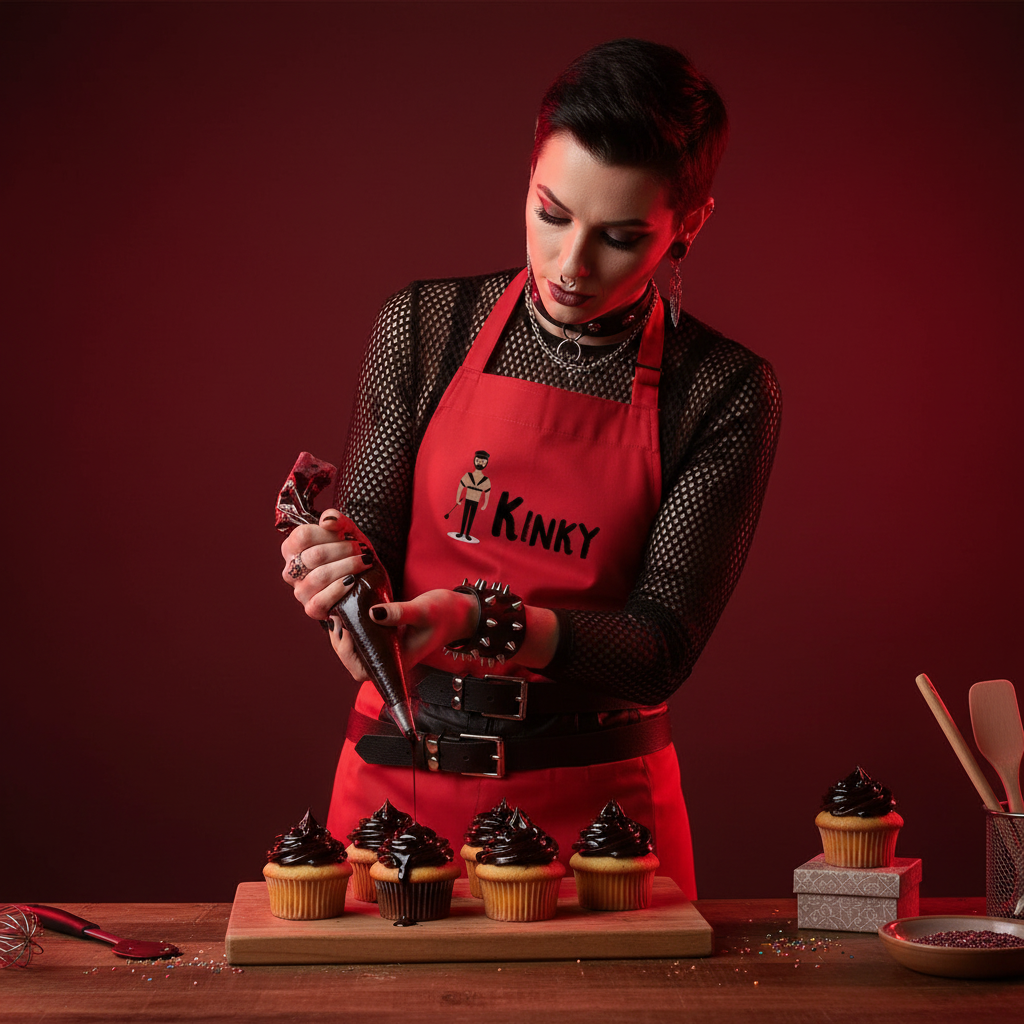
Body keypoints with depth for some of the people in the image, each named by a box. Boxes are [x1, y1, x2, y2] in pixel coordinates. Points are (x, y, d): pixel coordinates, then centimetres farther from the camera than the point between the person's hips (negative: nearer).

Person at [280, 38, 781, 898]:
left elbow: (661, 646, -11)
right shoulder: (424, 328, 0)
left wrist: (478, 621, -26)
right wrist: (343, 561, -21)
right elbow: (369, 541, 3)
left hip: (595, 803, -1)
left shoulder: (725, 393, -6)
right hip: (400, 784, 1)